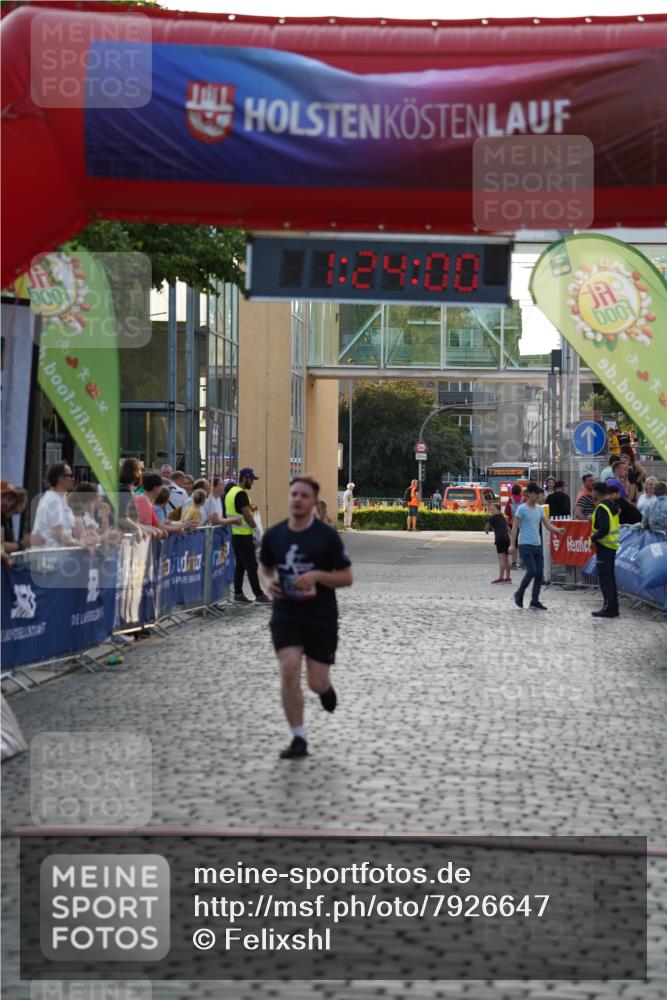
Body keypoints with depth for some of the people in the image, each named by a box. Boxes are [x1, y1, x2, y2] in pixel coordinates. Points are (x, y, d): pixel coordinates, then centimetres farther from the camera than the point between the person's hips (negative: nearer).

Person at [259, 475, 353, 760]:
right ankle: (299, 739, -5)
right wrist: (268, 582, -4)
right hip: (285, 615, 2)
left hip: (321, 618, -2)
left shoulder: (327, 536, -8)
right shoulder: (274, 535, 2)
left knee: (316, 683, 0)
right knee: (289, 672, -15)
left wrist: (317, 575, -20)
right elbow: (265, 567, 19)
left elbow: (346, 578, -4)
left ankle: (325, 688, 41)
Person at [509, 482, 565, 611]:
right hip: (525, 545, -7)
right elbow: (515, 527, -7)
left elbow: (547, 525, 12)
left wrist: (558, 530, -8)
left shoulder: (539, 509, 12)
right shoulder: (522, 509, -7)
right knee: (532, 571, -15)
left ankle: (534, 601, 8)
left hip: (537, 545, 7)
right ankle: (519, 594, 5)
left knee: (539, 573, 2)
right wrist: (512, 544, -13)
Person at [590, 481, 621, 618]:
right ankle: (613, 607, 20)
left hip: (604, 546, -9)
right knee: (610, 577, 15)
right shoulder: (613, 505, 12)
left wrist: (593, 539, -15)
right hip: (613, 545, 9)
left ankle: (609, 608, -3)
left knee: (604, 578, -4)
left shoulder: (601, 508, -18)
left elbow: (604, 529, -27)